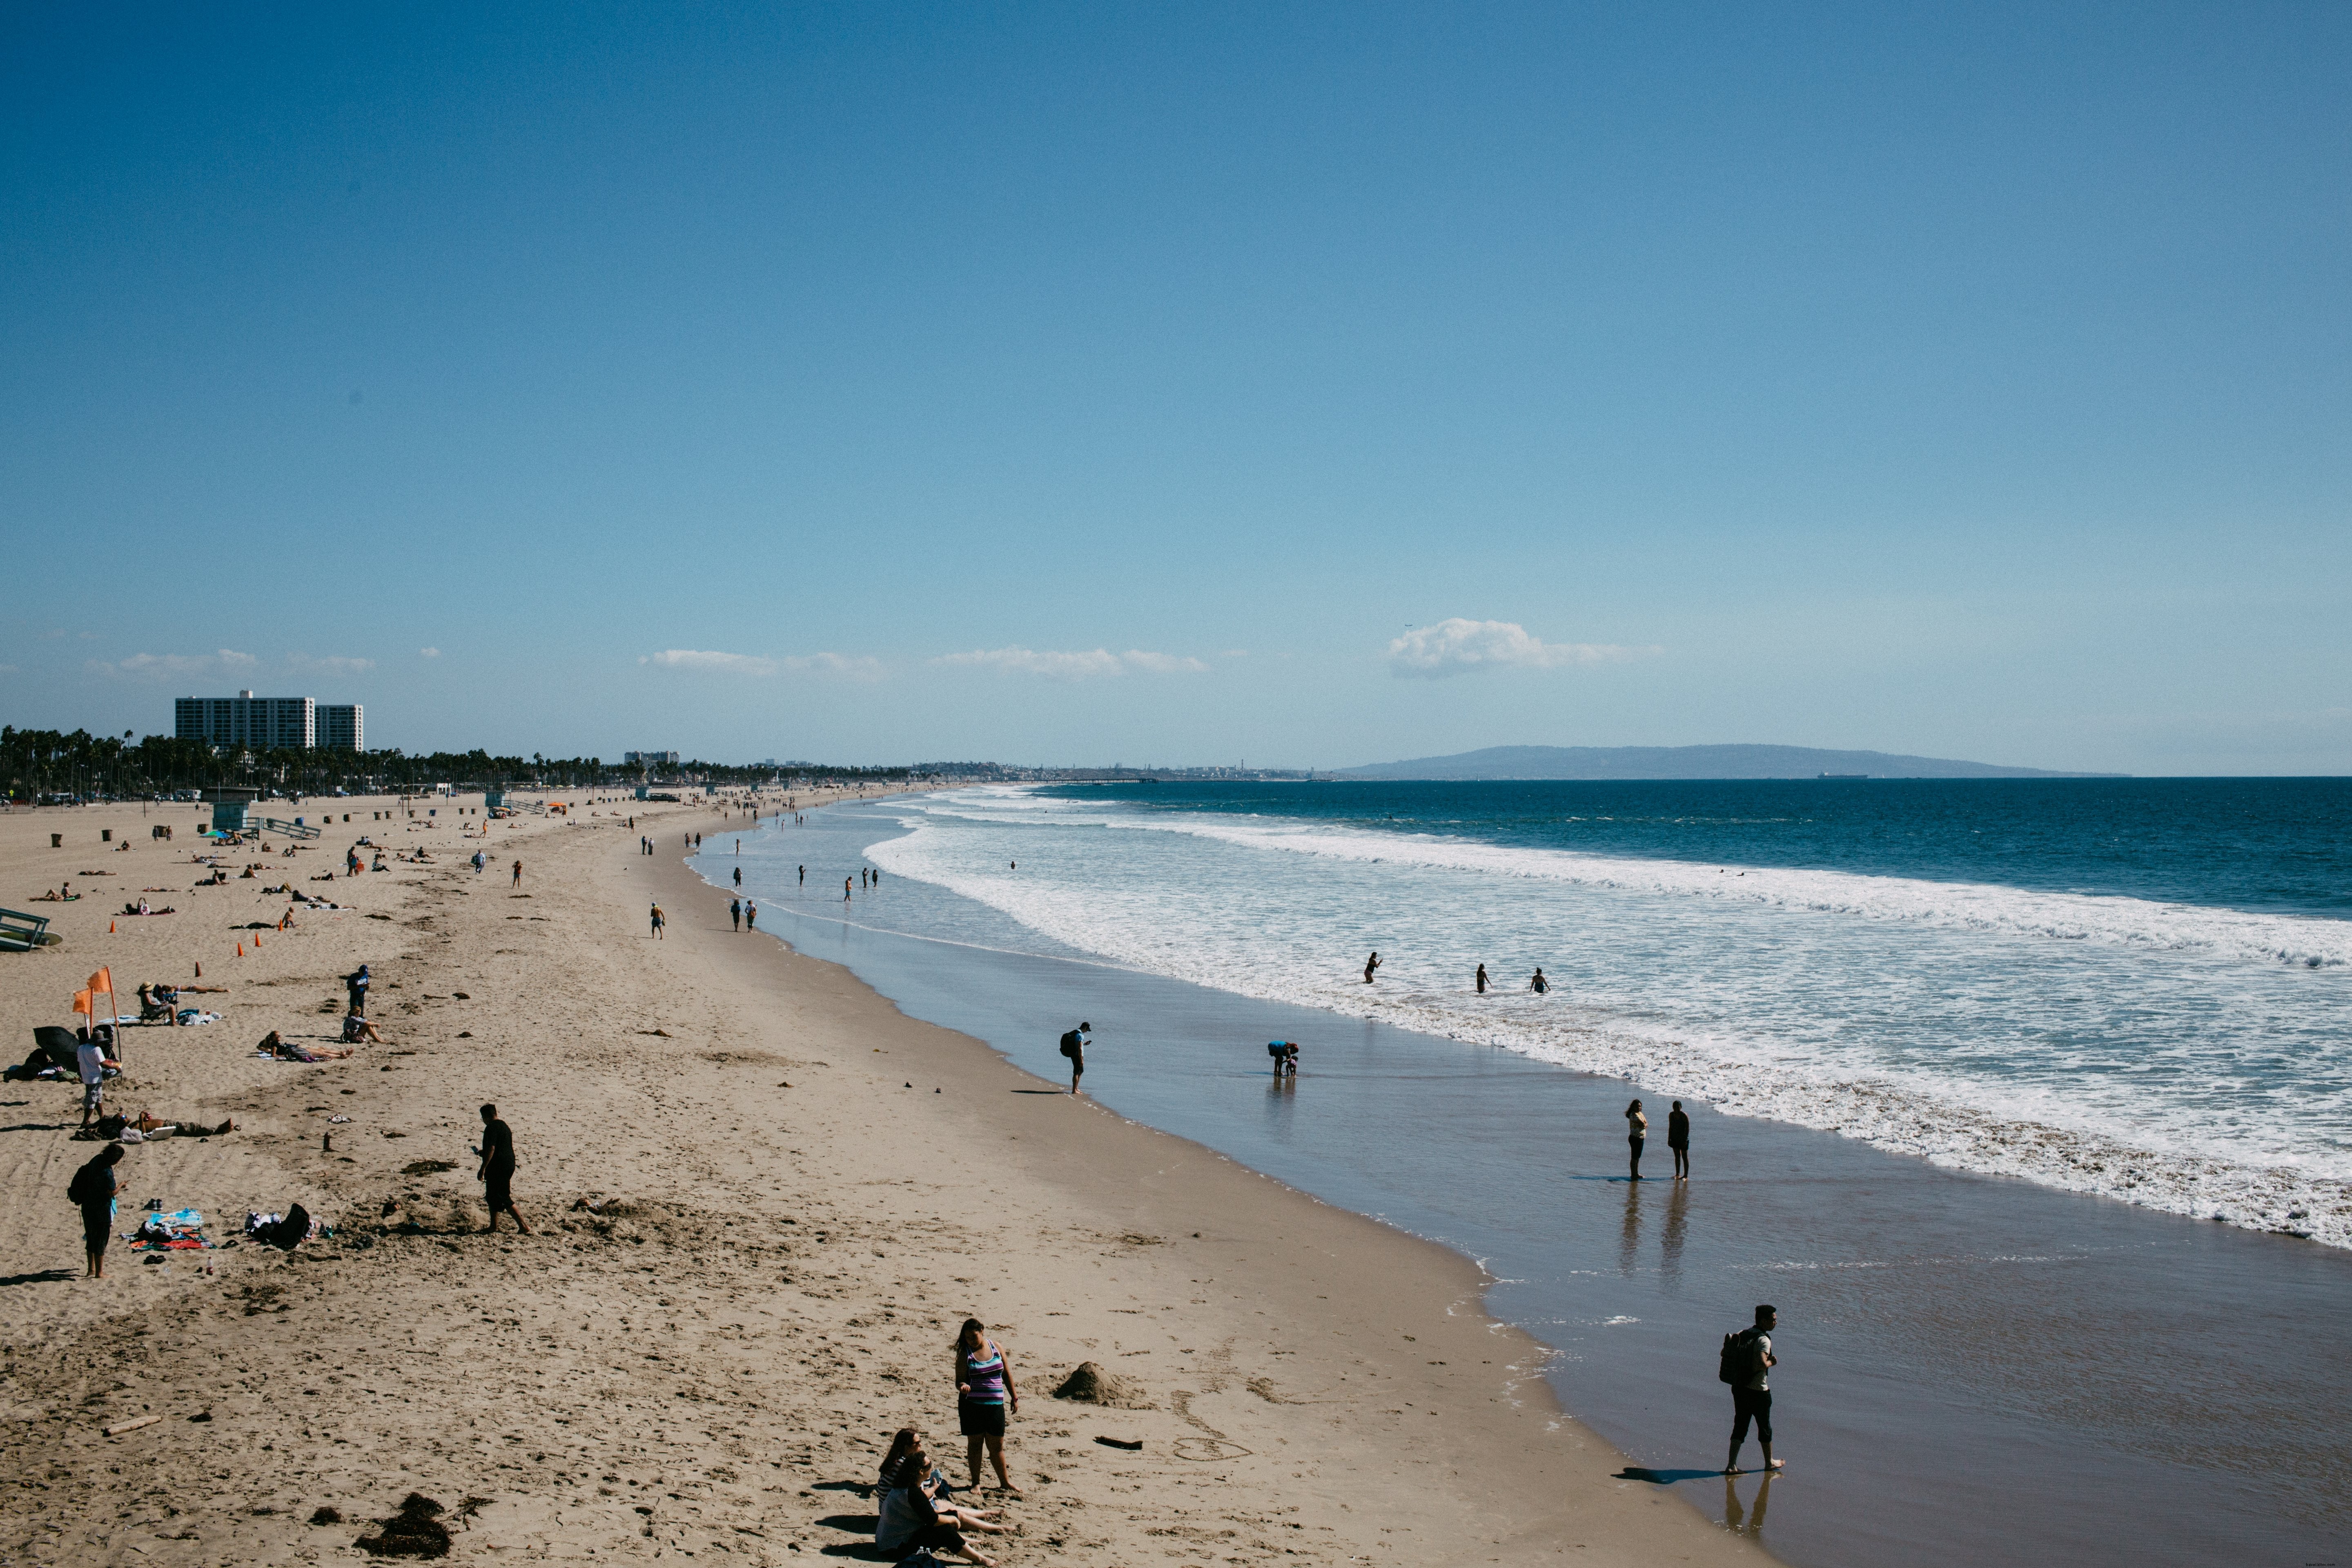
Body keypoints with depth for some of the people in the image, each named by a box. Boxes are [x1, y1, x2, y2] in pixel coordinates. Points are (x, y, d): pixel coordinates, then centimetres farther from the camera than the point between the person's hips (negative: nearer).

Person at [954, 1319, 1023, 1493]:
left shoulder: (996, 1347, 4)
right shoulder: (965, 1354, -3)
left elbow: (1006, 1374, 12)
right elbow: (959, 1380, -4)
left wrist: (1014, 1397, 12)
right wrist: (962, 1386, -28)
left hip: (995, 1405, 2)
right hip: (971, 1405, -2)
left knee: (997, 1445, 8)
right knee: (975, 1443, 5)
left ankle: (1005, 1482, 20)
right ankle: (976, 1483, 16)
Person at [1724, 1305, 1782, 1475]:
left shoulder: (1742, 1334, 4)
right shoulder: (1764, 1340, -19)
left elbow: (1724, 1353, 11)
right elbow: (1762, 1364, -33)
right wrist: (1772, 1362, -12)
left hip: (1738, 1389, 6)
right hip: (1758, 1391, -6)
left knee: (1740, 1426, 11)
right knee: (1765, 1427, 14)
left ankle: (1731, 1465, 4)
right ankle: (1769, 1462, 30)